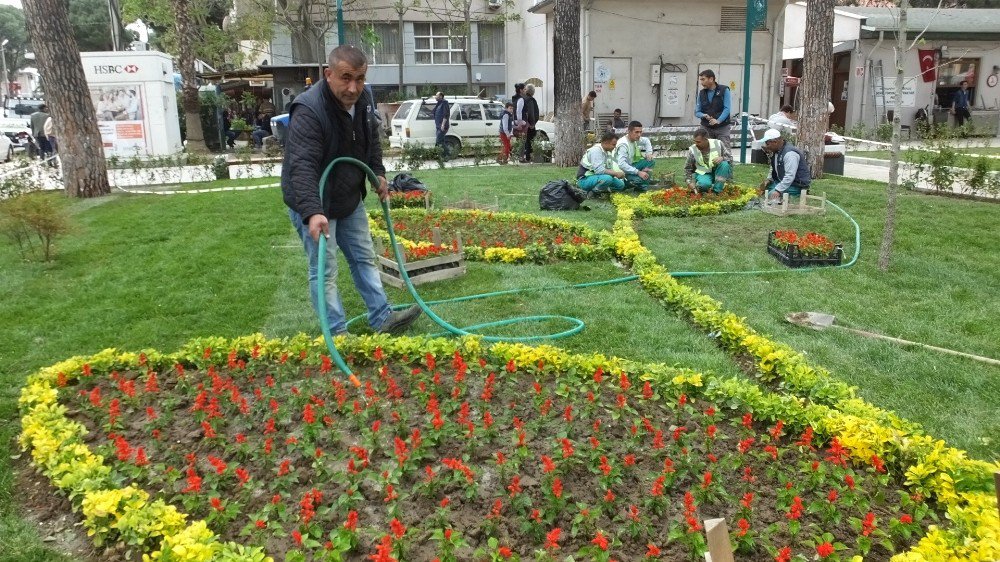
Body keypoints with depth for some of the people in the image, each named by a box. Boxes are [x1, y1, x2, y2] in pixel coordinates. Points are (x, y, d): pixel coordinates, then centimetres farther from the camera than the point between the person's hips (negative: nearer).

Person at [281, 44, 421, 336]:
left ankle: (383, 319, 26)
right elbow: (302, 166, -41)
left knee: (364, 259, 15)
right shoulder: (308, 110, -30)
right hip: (314, 205, -8)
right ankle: (338, 334, 10)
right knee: (324, 272, -1)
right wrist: (312, 212, -51)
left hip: (349, 198, 8)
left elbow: (372, 139, 16)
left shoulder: (360, 99, -4)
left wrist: (378, 172, 7)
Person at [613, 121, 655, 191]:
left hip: (630, 167, 9)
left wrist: (649, 153, 5)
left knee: (650, 162, 1)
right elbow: (621, 165, -36)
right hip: (623, 172, -9)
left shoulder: (636, 139, 0)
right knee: (640, 179, -31)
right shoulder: (623, 144, -26)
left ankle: (641, 186, -2)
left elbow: (646, 141, 24)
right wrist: (638, 172, -35)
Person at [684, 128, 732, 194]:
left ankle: (717, 190, -20)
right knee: (704, 184, -36)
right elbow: (688, 168, -2)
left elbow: (730, 157, -5)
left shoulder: (718, 144, -12)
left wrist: (722, 158, -28)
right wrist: (689, 182, -14)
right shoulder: (692, 150, -13)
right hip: (703, 174, -3)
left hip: (717, 172, 3)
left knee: (725, 164, -29)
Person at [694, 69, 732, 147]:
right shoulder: (701, 93, 8)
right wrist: (704, 115, -15)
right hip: (706, 128, 3)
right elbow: (697, 112, 8)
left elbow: (727, 108, -11)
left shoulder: (724, 90, -3)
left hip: (722, 127, -3)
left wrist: (718, 120, -24)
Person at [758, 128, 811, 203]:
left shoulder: (790, 153, -24)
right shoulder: (776, 152, 8)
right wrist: (768, 180, 2)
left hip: (797, 186, -10)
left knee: (772, 195, -25)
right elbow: (773, 170, 21)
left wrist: (778, 190, -36)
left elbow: (790, 176, -31)